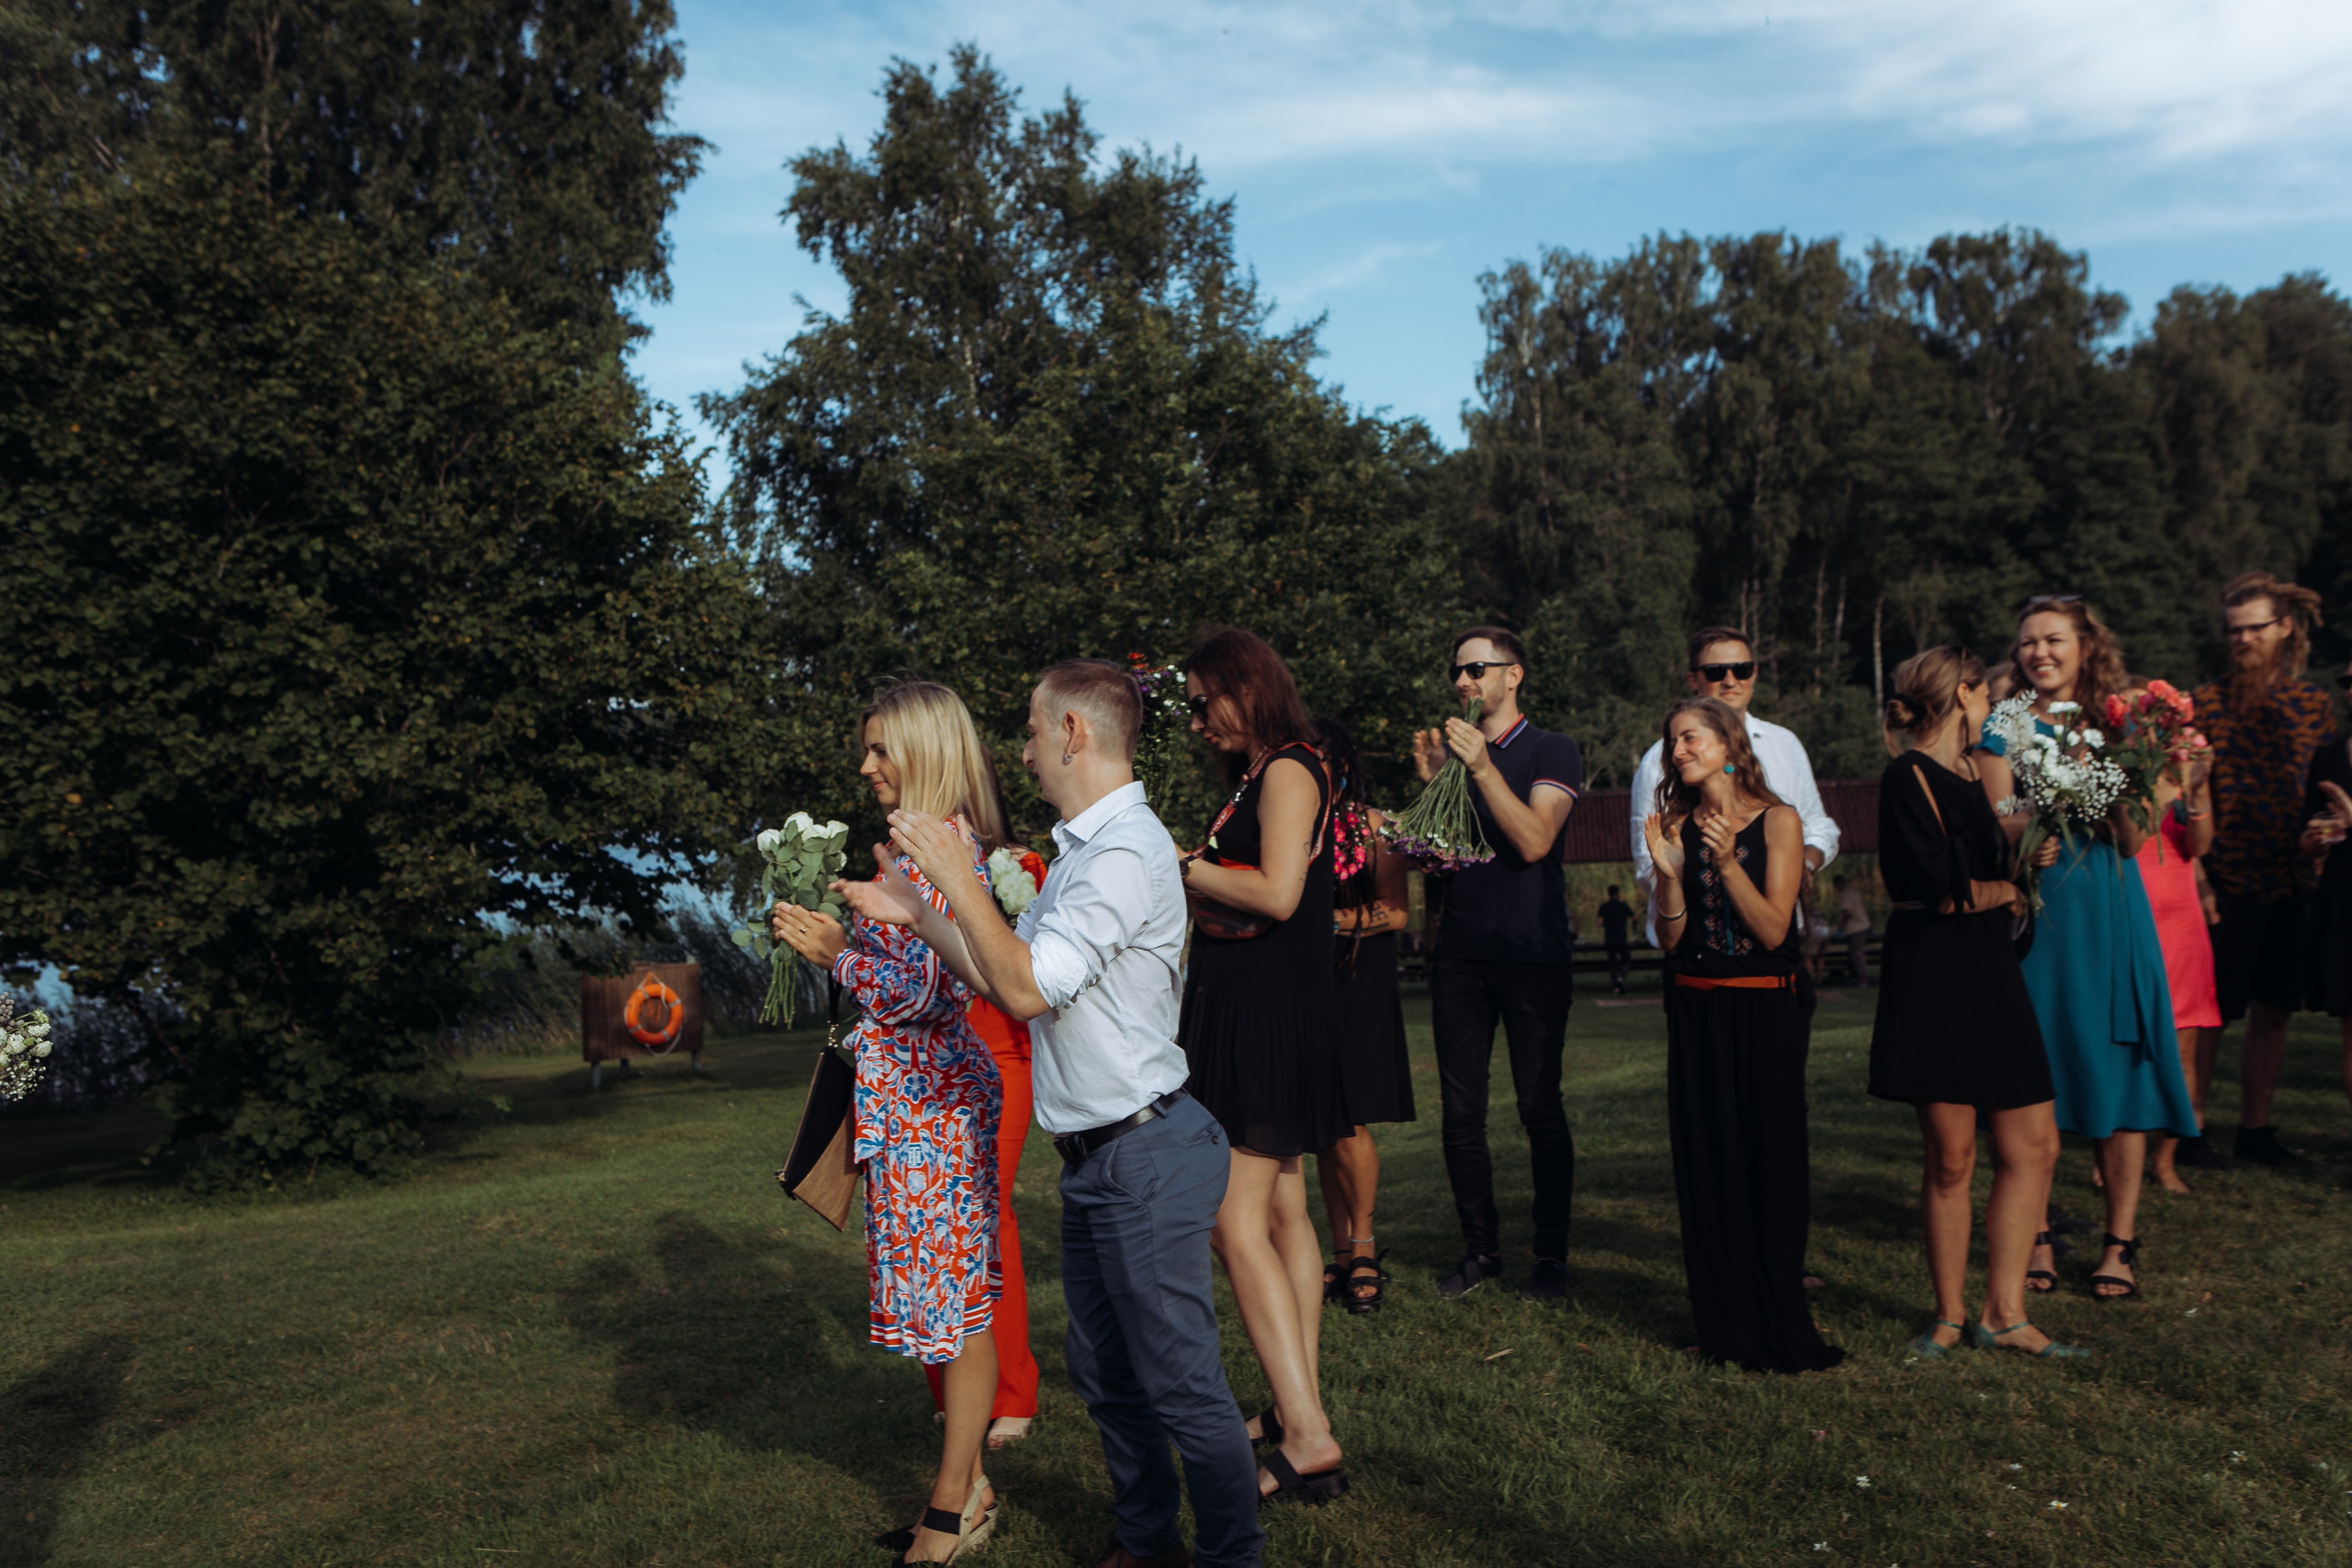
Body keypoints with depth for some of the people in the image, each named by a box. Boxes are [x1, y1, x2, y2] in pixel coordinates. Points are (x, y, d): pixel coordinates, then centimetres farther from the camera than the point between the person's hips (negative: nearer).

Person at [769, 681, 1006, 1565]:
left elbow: (929, 995, -20)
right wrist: (826, 941, 10)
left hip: (933, 1103, -10)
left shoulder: (947, 854, -16)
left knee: (955, 1302, 1)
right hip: (910, 1101, 10)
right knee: (948, 1297, 15)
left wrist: (839, 950, -14)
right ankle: (965, 1487, 26)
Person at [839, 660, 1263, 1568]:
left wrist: (958, 878, -18)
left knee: (1181, 1384, 1)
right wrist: (917, 913, 12)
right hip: (1096, 1155, 10)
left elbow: (1027, 987, -25)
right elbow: (1006, 977, 16)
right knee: (1105, 1376, 20)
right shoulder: (1081, 850, 14)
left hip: (1145, 1156, -10)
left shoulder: (1127, 853, -20)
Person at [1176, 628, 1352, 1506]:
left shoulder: (1288, 772, -11)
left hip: (1266, 1015, -10)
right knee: (1282, 1211, 13)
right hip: (1244, 1008, 10)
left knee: (1236, 1224, -13)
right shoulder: (1257, 779, 17)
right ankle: (1301, 1410, 22)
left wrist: (1190, 870, -11)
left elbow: (1277, 894, -22)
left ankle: (1308, 1438, -12)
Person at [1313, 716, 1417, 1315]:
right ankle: (1343, 1253, 14)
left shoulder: (1372, 825, 0)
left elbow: (1394, 912, -6)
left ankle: (1363, 1248, 7)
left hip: (1357, 981, -4)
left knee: (1348, 1121, -9)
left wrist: (1331, 921, -15)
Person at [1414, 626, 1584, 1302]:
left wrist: (1481, 768, -20)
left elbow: (1534, 841, -15)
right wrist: (1430, 781, -4)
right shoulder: (1449, 750, 14)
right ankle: (1481, 1249, 15)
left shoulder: (1552, 752, 0)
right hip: (1460, 955, 4)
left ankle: (1552, 1256, 10)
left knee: (1540, 1109, -1)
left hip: (1533, 955, -4)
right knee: (1460, 1112, 4)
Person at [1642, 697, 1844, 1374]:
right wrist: (1667, 870, -13)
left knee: (1770, 1161, 0)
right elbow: (1672, 937, 2)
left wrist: (1727, 862, -20)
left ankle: (1779, 1330, 11)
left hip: (1763, 1011, -3)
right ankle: (1726, 1325, 16)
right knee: (1706, 1162, 6)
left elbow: (1773, 928, -10)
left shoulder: (1777, 821, -3)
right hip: (1694, 1010, 3)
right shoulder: (1677, 825, 6)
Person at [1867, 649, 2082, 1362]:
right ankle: (1950, 1315, 13)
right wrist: (2006, 893, 2)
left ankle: (2003, 1313, 12)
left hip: (1990, 970, 8)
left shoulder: (1975, 773, 18)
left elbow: (2003, 863, 19)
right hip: (1932, 975, -8)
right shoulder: (1909, 777, -9)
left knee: (2034, 1144, 4)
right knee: (1951, 1157, -2)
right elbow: (1944, 892, -15)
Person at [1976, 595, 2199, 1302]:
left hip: (2109, 909, 1)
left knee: (2117, 1067, -1)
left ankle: (2120, 1243, 7)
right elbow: (1997, 828, -4)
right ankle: (2034, 1238, 10)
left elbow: (2132, 843, 3)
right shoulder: (2005, 729, 5)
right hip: (2032, 910, -1)